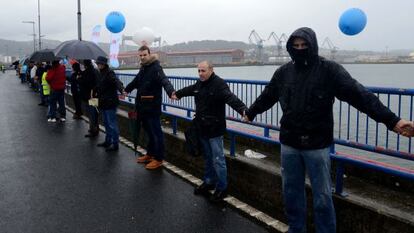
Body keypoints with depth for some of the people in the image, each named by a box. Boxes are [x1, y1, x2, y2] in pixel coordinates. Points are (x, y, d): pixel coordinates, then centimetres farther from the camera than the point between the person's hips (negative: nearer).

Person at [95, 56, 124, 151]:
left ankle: (115, 144, 1)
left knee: (112, 124, -6)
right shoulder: (102, 73, 13)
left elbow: (116, 81, -33)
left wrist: (121, 89, -51)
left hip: (110, 102, -10)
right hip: (104, 102, 10)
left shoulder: (109, 73, -15)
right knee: (106, 123, 19)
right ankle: (108, 141, 31)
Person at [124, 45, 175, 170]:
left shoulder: (156, 68, -14)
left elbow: (164, 80, -32)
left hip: (152, 107, -8)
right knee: (149, 132, 18)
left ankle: (159, 159, 7)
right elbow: (136, 81, 30)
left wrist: (171, 92, -51)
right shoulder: (143, 68, 13)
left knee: (156, 133, -1)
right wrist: (126, 90, 43)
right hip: (142, 107, 8)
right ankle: (150, 154, 31)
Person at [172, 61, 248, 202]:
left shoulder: (219, 84, -17)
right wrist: (178, 94, 49)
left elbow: (231, 98, -33)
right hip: (203, 128, 8)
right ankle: (209, 182, 35)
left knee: (218, 159, -3)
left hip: (215, 129, -8)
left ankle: (221, 188, 10)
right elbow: (189, 90, 31)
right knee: (208, 157, 20)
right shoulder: (199, 84, 9)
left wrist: (242, 109, -51)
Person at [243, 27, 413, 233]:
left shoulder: (329, 70, -7)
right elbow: (266, 97, 20)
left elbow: (359, 95, -14)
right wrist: (250, 113, 33)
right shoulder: (283, 72, 5)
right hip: (289, 143, 4)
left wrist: (391, 120, -22)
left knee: (322, 197, 5)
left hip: (317, 145, -3)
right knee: (291, 192, 14)